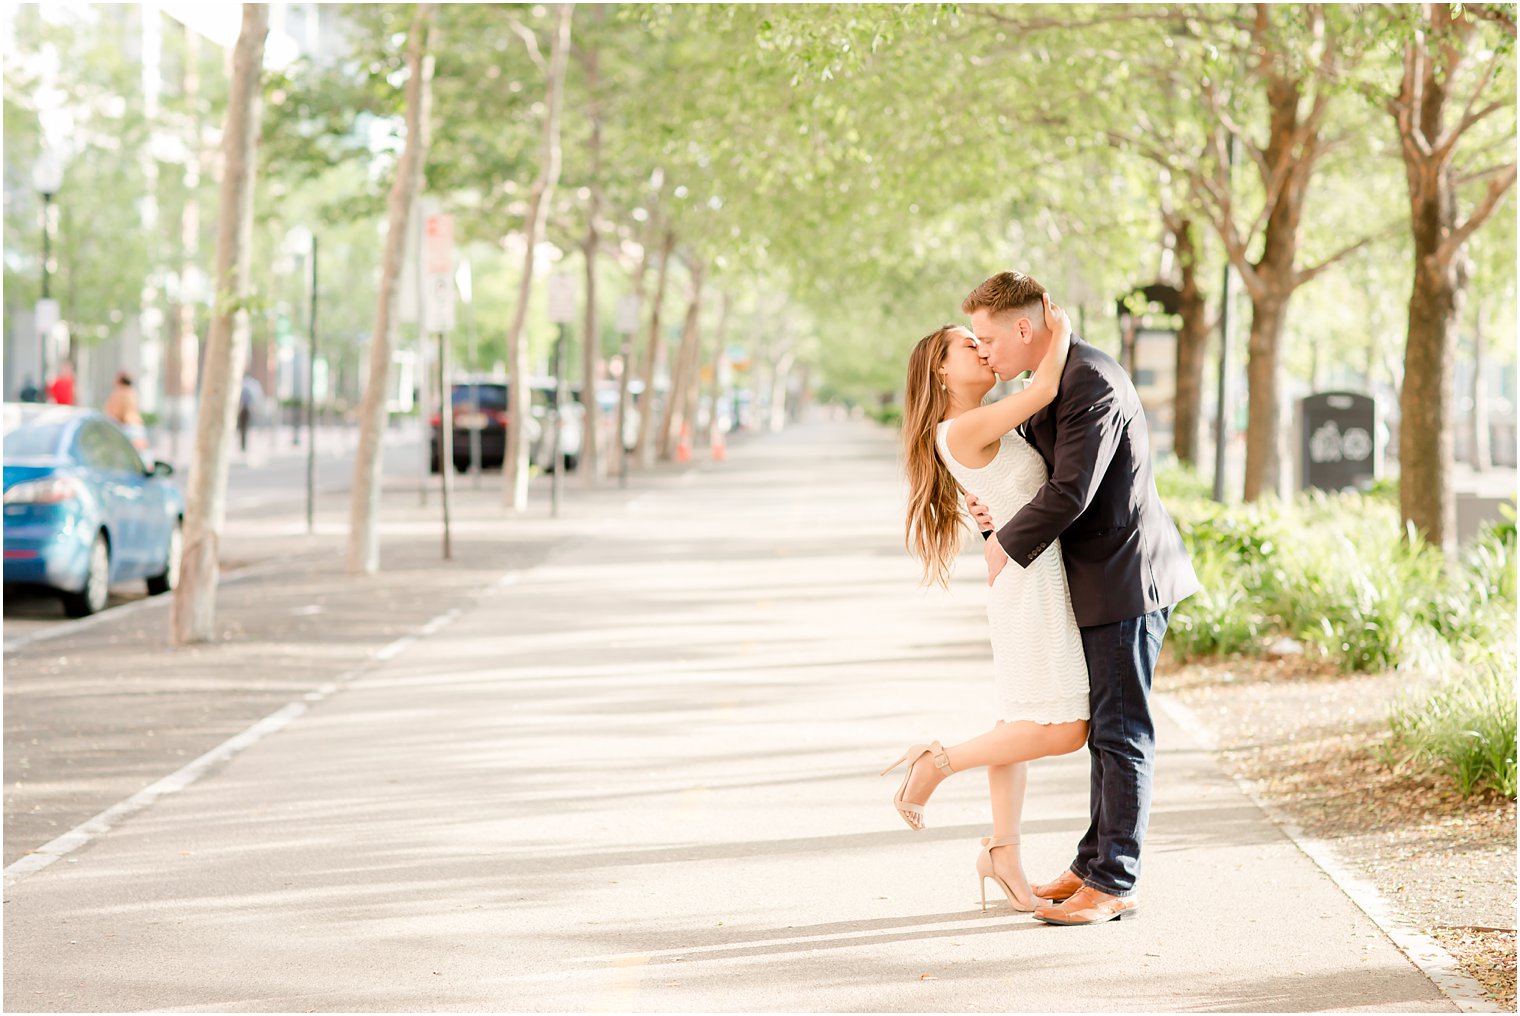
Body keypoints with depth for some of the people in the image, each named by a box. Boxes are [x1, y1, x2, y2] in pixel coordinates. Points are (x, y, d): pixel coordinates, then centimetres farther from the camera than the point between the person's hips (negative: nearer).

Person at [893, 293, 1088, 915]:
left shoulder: (989, 430, 14)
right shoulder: (961, 431, -15)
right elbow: (1043, 390, -23)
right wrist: (1059, 328, -6)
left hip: (1040, 584, 10)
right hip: (1032, 585, -10)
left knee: (1022, 725, 11)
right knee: (1062, 731, -11)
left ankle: (1004, 853, 17)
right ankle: (937, 762, 0)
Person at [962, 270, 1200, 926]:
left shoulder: (1092, 384, -20)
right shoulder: (1053, 382, 13)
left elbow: (1071, 492, -25)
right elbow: (1040, 472, 19)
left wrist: (1007, 545, -12)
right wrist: (1002, 518, -2)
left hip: (1126, 579, -10)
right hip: (1103, 577, 10)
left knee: (1121, 731, -5)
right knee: (1104, 726, 15)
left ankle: (1114, 885, 0)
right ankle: (1095, 864, 23)